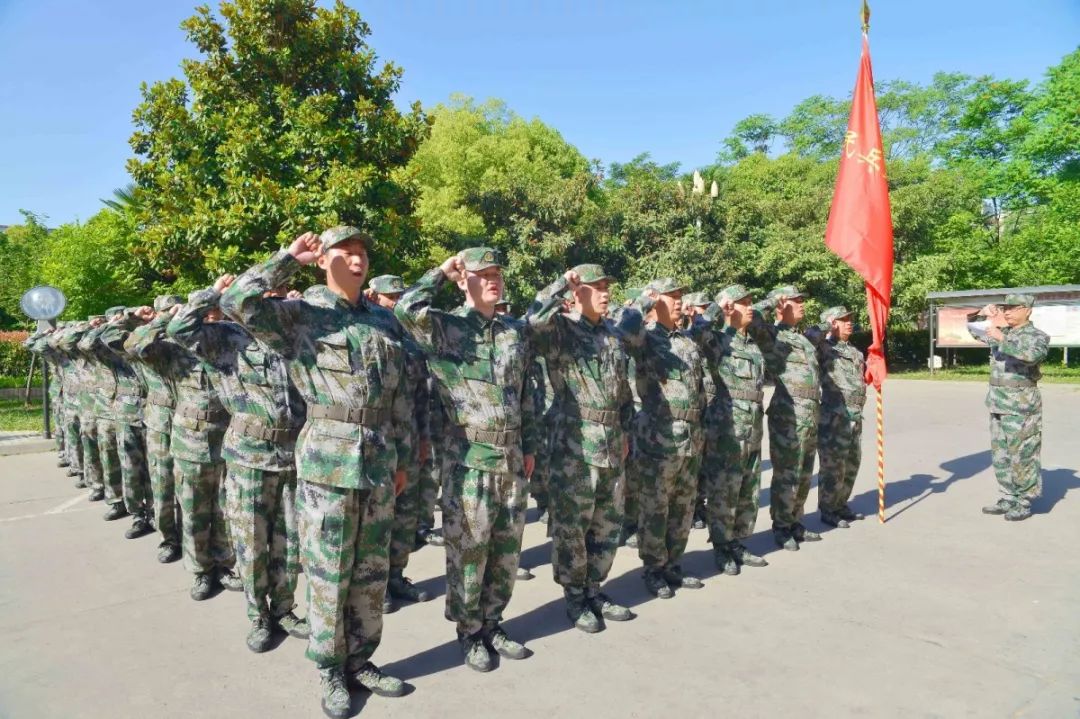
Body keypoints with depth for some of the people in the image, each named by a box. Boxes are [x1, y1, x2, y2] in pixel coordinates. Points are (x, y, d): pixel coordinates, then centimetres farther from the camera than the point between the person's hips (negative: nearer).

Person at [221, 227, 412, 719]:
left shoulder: (384, 320, 11)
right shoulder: (300, 313, -3)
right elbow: (237, 303, -22)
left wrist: (403, 456, 12)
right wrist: (289, 259, -12)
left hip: (380, 461, 5)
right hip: (327, 459, -5)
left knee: (372, 571, 14)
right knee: (328, 572, 6)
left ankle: (361, 660, 31)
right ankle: (329, 669, 24)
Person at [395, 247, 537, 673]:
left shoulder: (517, 332, 11)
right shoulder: (446, 328, -5)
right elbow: (407, 310, -27)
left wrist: (529, 446, 14)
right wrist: (442, 272, -13)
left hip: (512, 459, 6)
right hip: (468, 459, -5)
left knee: (507, 550, 14)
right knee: (468, 550, 5)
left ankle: (492, 623, 32)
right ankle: (469, 632, 24)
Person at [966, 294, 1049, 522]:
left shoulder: (1037, 336, -7)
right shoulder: (1001, 333, 11)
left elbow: (1032, 355, -29)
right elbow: (972, 329, 24)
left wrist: (1002, 338, -31)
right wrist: (981, 313, 6)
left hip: (1021, 406, -7)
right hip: (998, 405, 7)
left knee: (1022, 456, -2)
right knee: (1000, 456, 11)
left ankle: (1024, 504, 8)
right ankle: (1008, 499, 21)